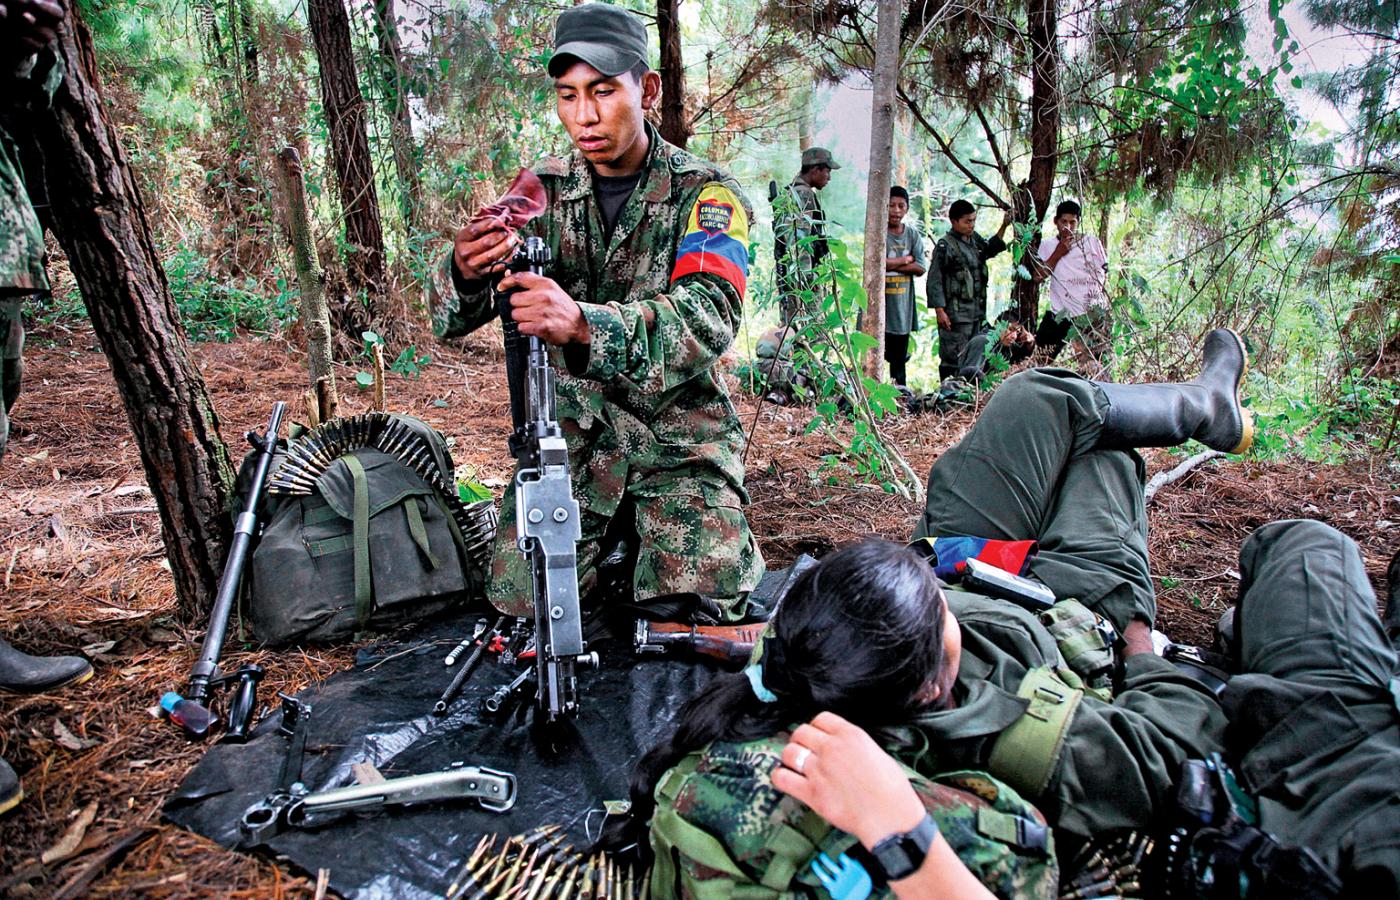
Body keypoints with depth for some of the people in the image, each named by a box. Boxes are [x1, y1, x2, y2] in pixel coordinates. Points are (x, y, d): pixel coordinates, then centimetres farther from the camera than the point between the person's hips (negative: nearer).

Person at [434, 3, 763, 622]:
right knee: (520, 604, -7)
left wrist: (584, 324, -46)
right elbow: (451, 321, -3)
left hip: (679, 438, -2)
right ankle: (612, 544, 22)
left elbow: (709, 319, -27)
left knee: (700, 610, -15)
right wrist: (466, 273, -28)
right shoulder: (545, 192, 2)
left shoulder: (705, 194, -7)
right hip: (570, 435, 3)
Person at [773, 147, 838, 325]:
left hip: (785, 276, 10)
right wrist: (807, 280, -21)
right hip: (802, 277, -10)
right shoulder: (805, 194, -12)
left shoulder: (787, 193, 19)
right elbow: (801, 242, -20)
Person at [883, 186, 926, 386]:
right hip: (878, 302, -4)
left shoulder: (913, 235, 10)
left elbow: (920, 267, 0)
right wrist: (906, 260, -6)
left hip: (902, 304, 4)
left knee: (899, 356, 10)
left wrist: (892, 264, -10)